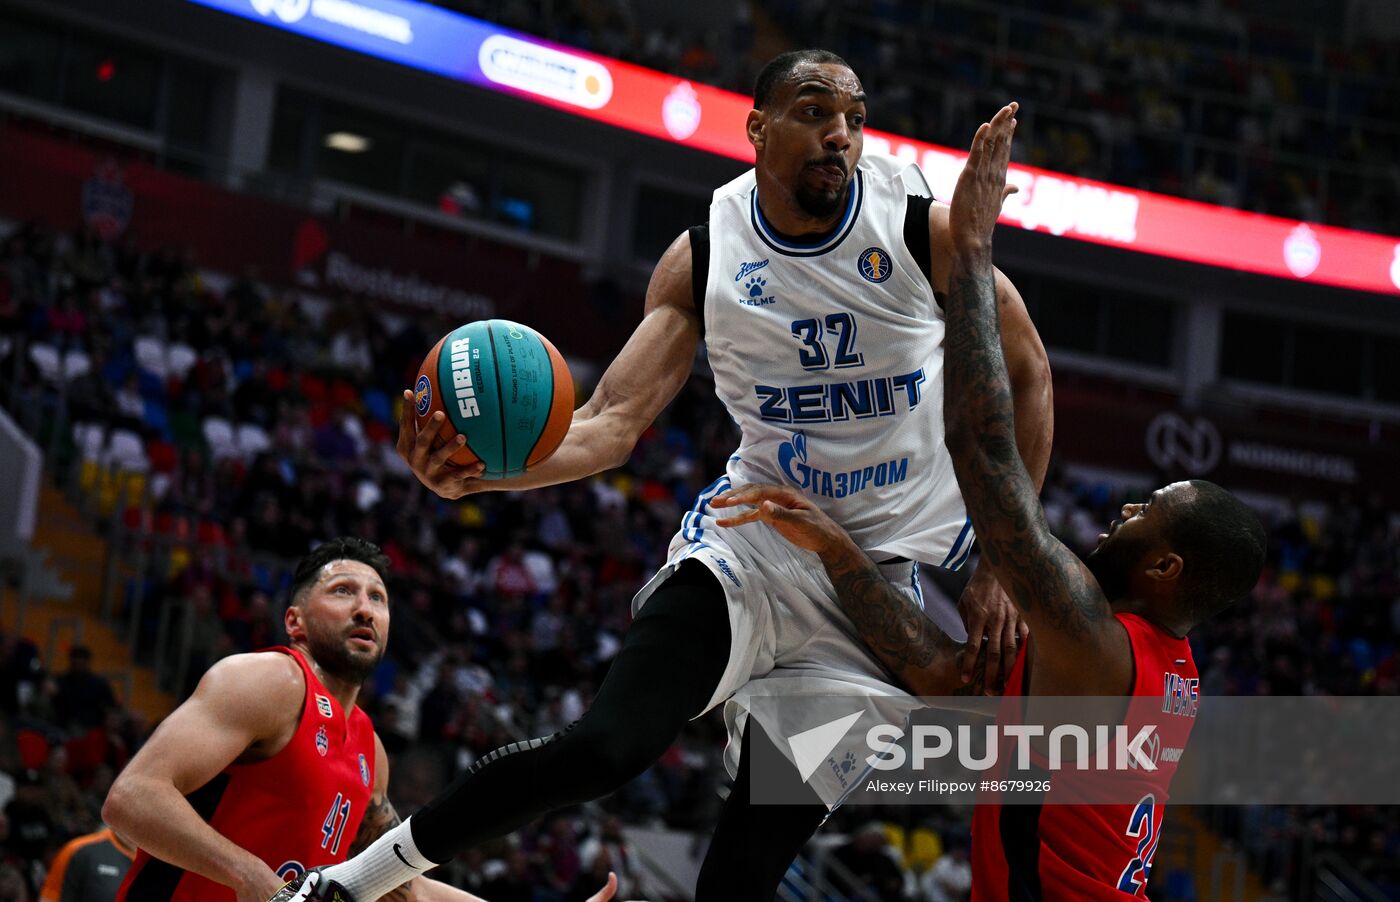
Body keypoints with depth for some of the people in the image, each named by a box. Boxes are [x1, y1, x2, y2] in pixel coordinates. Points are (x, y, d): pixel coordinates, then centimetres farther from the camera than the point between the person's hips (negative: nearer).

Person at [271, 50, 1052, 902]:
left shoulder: (924, 226, -10)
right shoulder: (704, 258, -4)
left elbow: (1025, 375, 0)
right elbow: (614, 422, -8)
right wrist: (482, 467, -28)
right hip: (754, 539, 1)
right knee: (608, 745, -24)